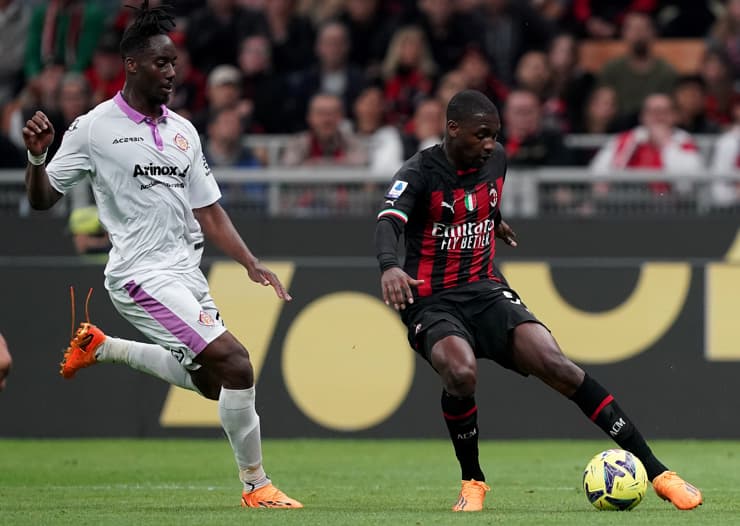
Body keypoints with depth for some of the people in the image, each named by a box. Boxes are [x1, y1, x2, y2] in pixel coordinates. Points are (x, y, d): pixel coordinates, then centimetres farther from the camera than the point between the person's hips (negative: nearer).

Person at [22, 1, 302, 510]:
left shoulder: (183, 131, 11)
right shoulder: (95, 128, -6)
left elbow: (209, 211, 14)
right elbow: (42, 199, -3)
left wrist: (252, 264, 3)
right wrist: (37, 157, -24)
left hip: (187, 271, 8)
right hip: (141, 273, -8)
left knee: (210, 380, 15)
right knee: (235, 363, -19)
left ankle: (100, 347, 30)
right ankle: (257, 487, -7)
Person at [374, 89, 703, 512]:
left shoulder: (495, 160, 4)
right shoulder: (421, 172, -13)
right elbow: (388, 222, -32)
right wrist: (389, 266, -52)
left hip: (486, 291, 4)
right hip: (432, 302, -4)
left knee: (554, 364, -20)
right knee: (461, 373, -35)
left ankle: (656, 471, -19)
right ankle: (473, 483, -8)